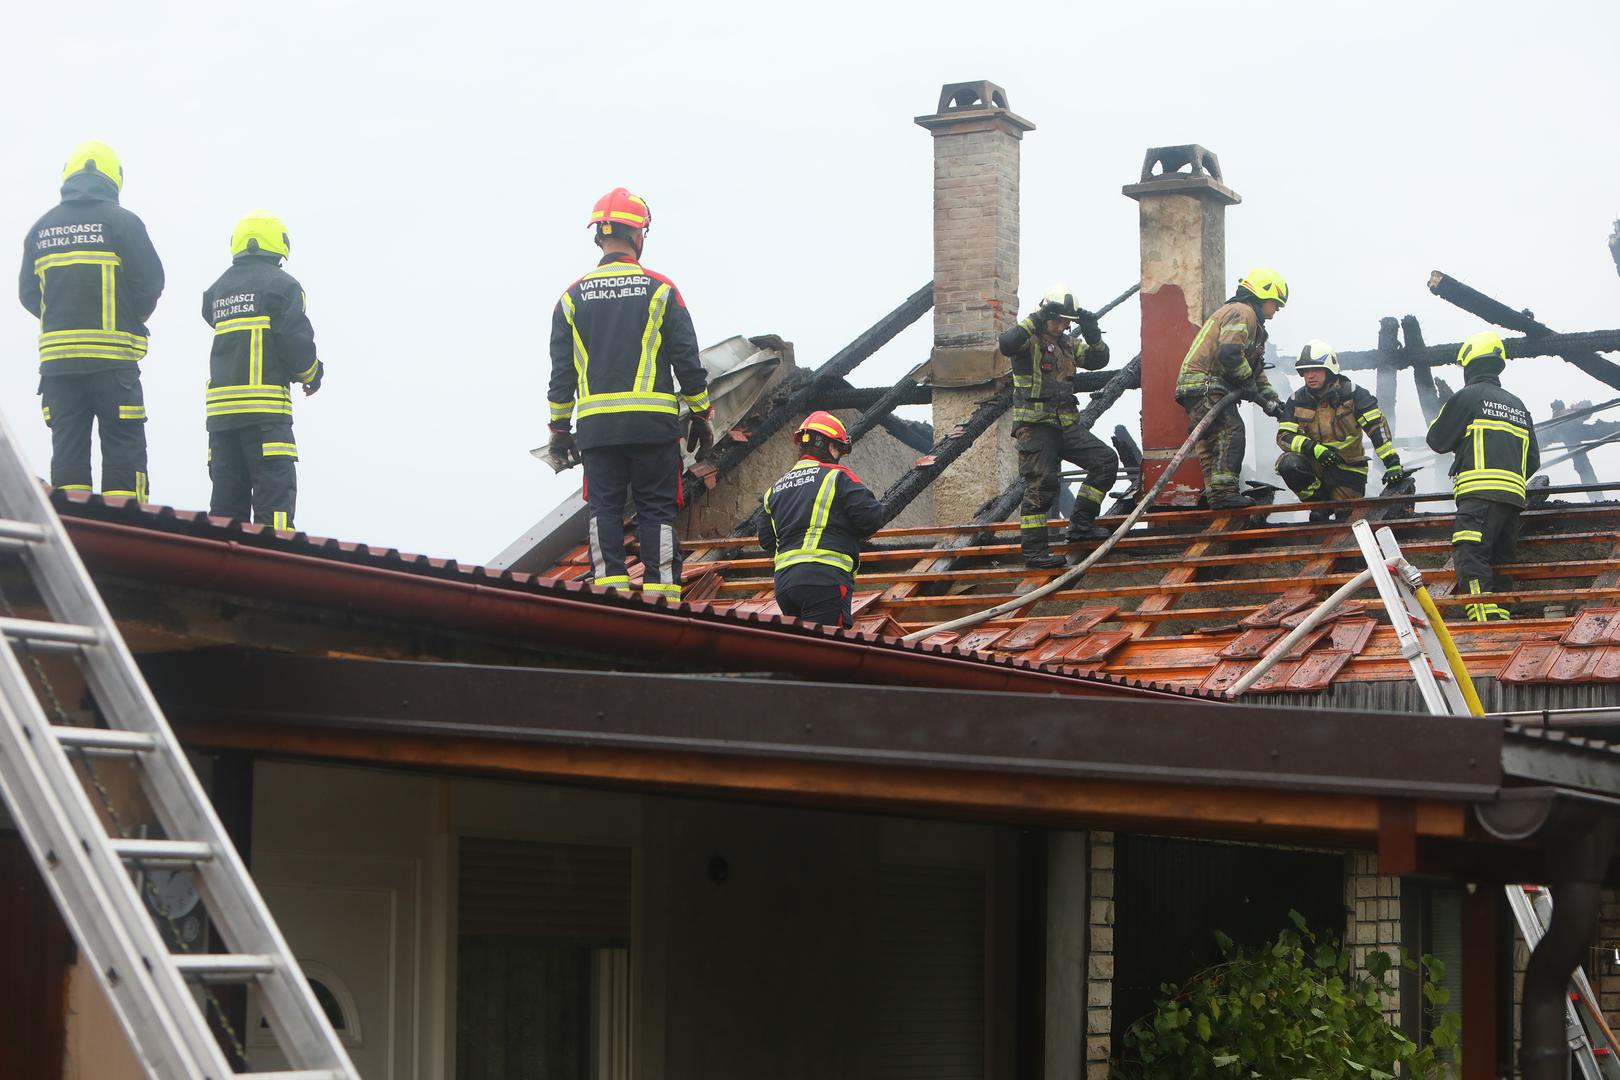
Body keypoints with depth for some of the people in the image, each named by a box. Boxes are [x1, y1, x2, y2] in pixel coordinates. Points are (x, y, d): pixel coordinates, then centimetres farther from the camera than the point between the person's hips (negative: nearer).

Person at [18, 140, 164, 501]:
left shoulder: (41, 229, 10)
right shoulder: (122, 222, -3)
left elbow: (28, 293, 10)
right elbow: (150, 283, -5)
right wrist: (134, 320, 15)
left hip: (56, 357, 4)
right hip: (113, 359, -4)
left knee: (68, 449, 7)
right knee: (124, 451, -1)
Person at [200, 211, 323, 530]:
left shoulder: (218, 289, 15)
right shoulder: (282, 285, -4)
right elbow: (295, 342, -10)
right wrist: (312, 372, 7)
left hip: (220, 406, 6)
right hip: (265, 408, -6)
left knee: (227, 499, 9)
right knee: (275, 492, -7)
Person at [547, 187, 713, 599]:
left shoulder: (573, 297, 9)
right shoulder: (660, 289, 2)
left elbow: (561, 370, 10)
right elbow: (687, 360, 2)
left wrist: (560, 428, 15)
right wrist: (699, 415, 10)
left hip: (596, 425, 2)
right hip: (653, 424, -2)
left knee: (604, 508, 4)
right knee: (657, 509, 0)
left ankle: (609, 587, -6)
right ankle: (661, 593, -6)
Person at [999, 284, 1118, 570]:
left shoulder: (1067, 344, 17)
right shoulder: (1029, 340, -6)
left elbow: (1098, 360, 17)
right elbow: (1006, 344, -28)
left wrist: (1092, 334, 0)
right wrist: (1036, 320, -26)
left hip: (1066, 425, 7)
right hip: (1035, 426, -7)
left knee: (1106, 460, -1)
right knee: (1041, 484, -9)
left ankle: (1080, 525, 3)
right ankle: (1034, 551, -4)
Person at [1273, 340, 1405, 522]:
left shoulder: (1352, 394, -12)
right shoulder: (1297, 401, -3)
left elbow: (1377, 426, -18)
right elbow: (1284, 436, -9)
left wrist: (1392, 463, -28)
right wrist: (1313, 448, -30)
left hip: (1347, 469, -1)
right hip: (1314, 465, 1)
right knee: (1289, 464, -31)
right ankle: (1320, 505, -6)